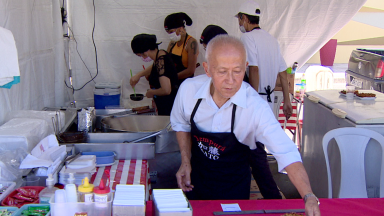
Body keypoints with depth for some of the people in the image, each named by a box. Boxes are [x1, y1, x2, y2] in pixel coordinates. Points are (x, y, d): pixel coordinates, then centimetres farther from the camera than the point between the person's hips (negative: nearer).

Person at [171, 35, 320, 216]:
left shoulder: (256, 107, -29)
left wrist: (309, 197, -45)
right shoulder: (189, 89, -20)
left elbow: (287, 154, -33)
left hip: (233, 187, -2)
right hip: (196, 178, 3)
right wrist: (186, 162, -9)